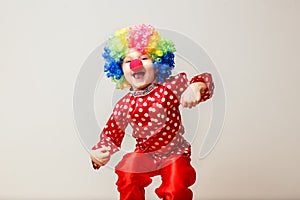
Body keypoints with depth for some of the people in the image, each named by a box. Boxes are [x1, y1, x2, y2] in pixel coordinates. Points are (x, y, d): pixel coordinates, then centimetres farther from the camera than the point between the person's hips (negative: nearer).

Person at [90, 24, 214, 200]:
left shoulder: (170, 87, -9)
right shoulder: (125, 105, -5)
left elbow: (204, 80, -8)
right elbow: (111, 134, 3)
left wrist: (196, 87, -33)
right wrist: (98, 152, -17)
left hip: (175, 153, -1)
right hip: (145, 154, 1)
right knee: (127, 179, -25)